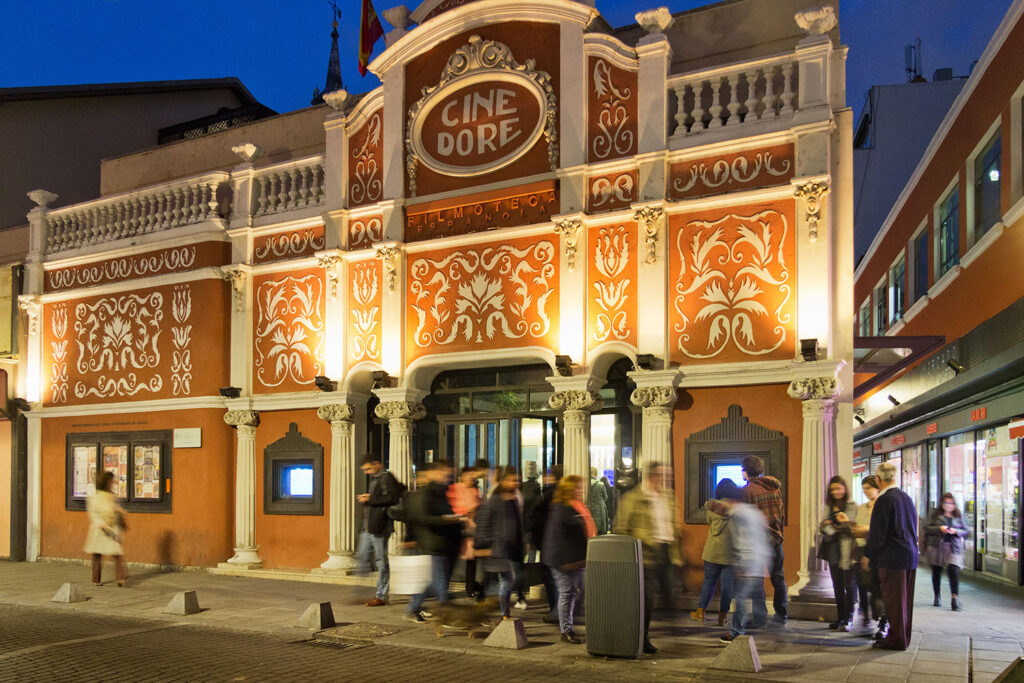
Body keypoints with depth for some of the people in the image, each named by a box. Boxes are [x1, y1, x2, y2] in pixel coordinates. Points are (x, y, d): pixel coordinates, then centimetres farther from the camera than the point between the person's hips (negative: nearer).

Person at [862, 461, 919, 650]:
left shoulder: (884, 500, -15)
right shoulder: (907, 498, 10)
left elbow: (878, 532, -16)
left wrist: (868, 555, -4)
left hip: (892, 557, -8)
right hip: (910, 556, 8)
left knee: (893, 600, -1)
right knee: (905, 598, 15)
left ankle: (896, 639, 4)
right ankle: (903, 636, 23)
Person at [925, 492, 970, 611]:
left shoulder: (959, 516, 10)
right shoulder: (934, 514, 5)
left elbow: (966, 531, 9)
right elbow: (927, 527, -1)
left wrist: (955, 531, -10)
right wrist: (939, 528, -15)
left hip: (953, 548, 0)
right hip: (936, 547, 0)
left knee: (953, 571, -15)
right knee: (936, 572, 7)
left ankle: (955, 599, -13)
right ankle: (937, 597, 22)